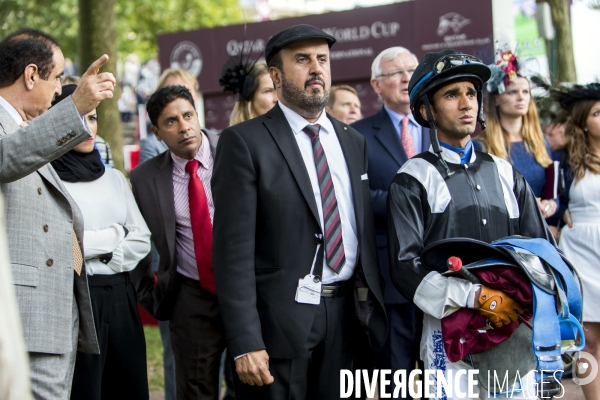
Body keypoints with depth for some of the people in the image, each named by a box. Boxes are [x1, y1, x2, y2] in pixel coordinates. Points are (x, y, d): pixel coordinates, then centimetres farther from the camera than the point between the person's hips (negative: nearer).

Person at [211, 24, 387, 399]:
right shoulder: (245, 142, -6)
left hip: (345, 315, 5)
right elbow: (234, 250, -11)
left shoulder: (353, 142, 12)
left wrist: (375, 310, 9)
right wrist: (245, 342, -17)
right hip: (280, 321, -5)